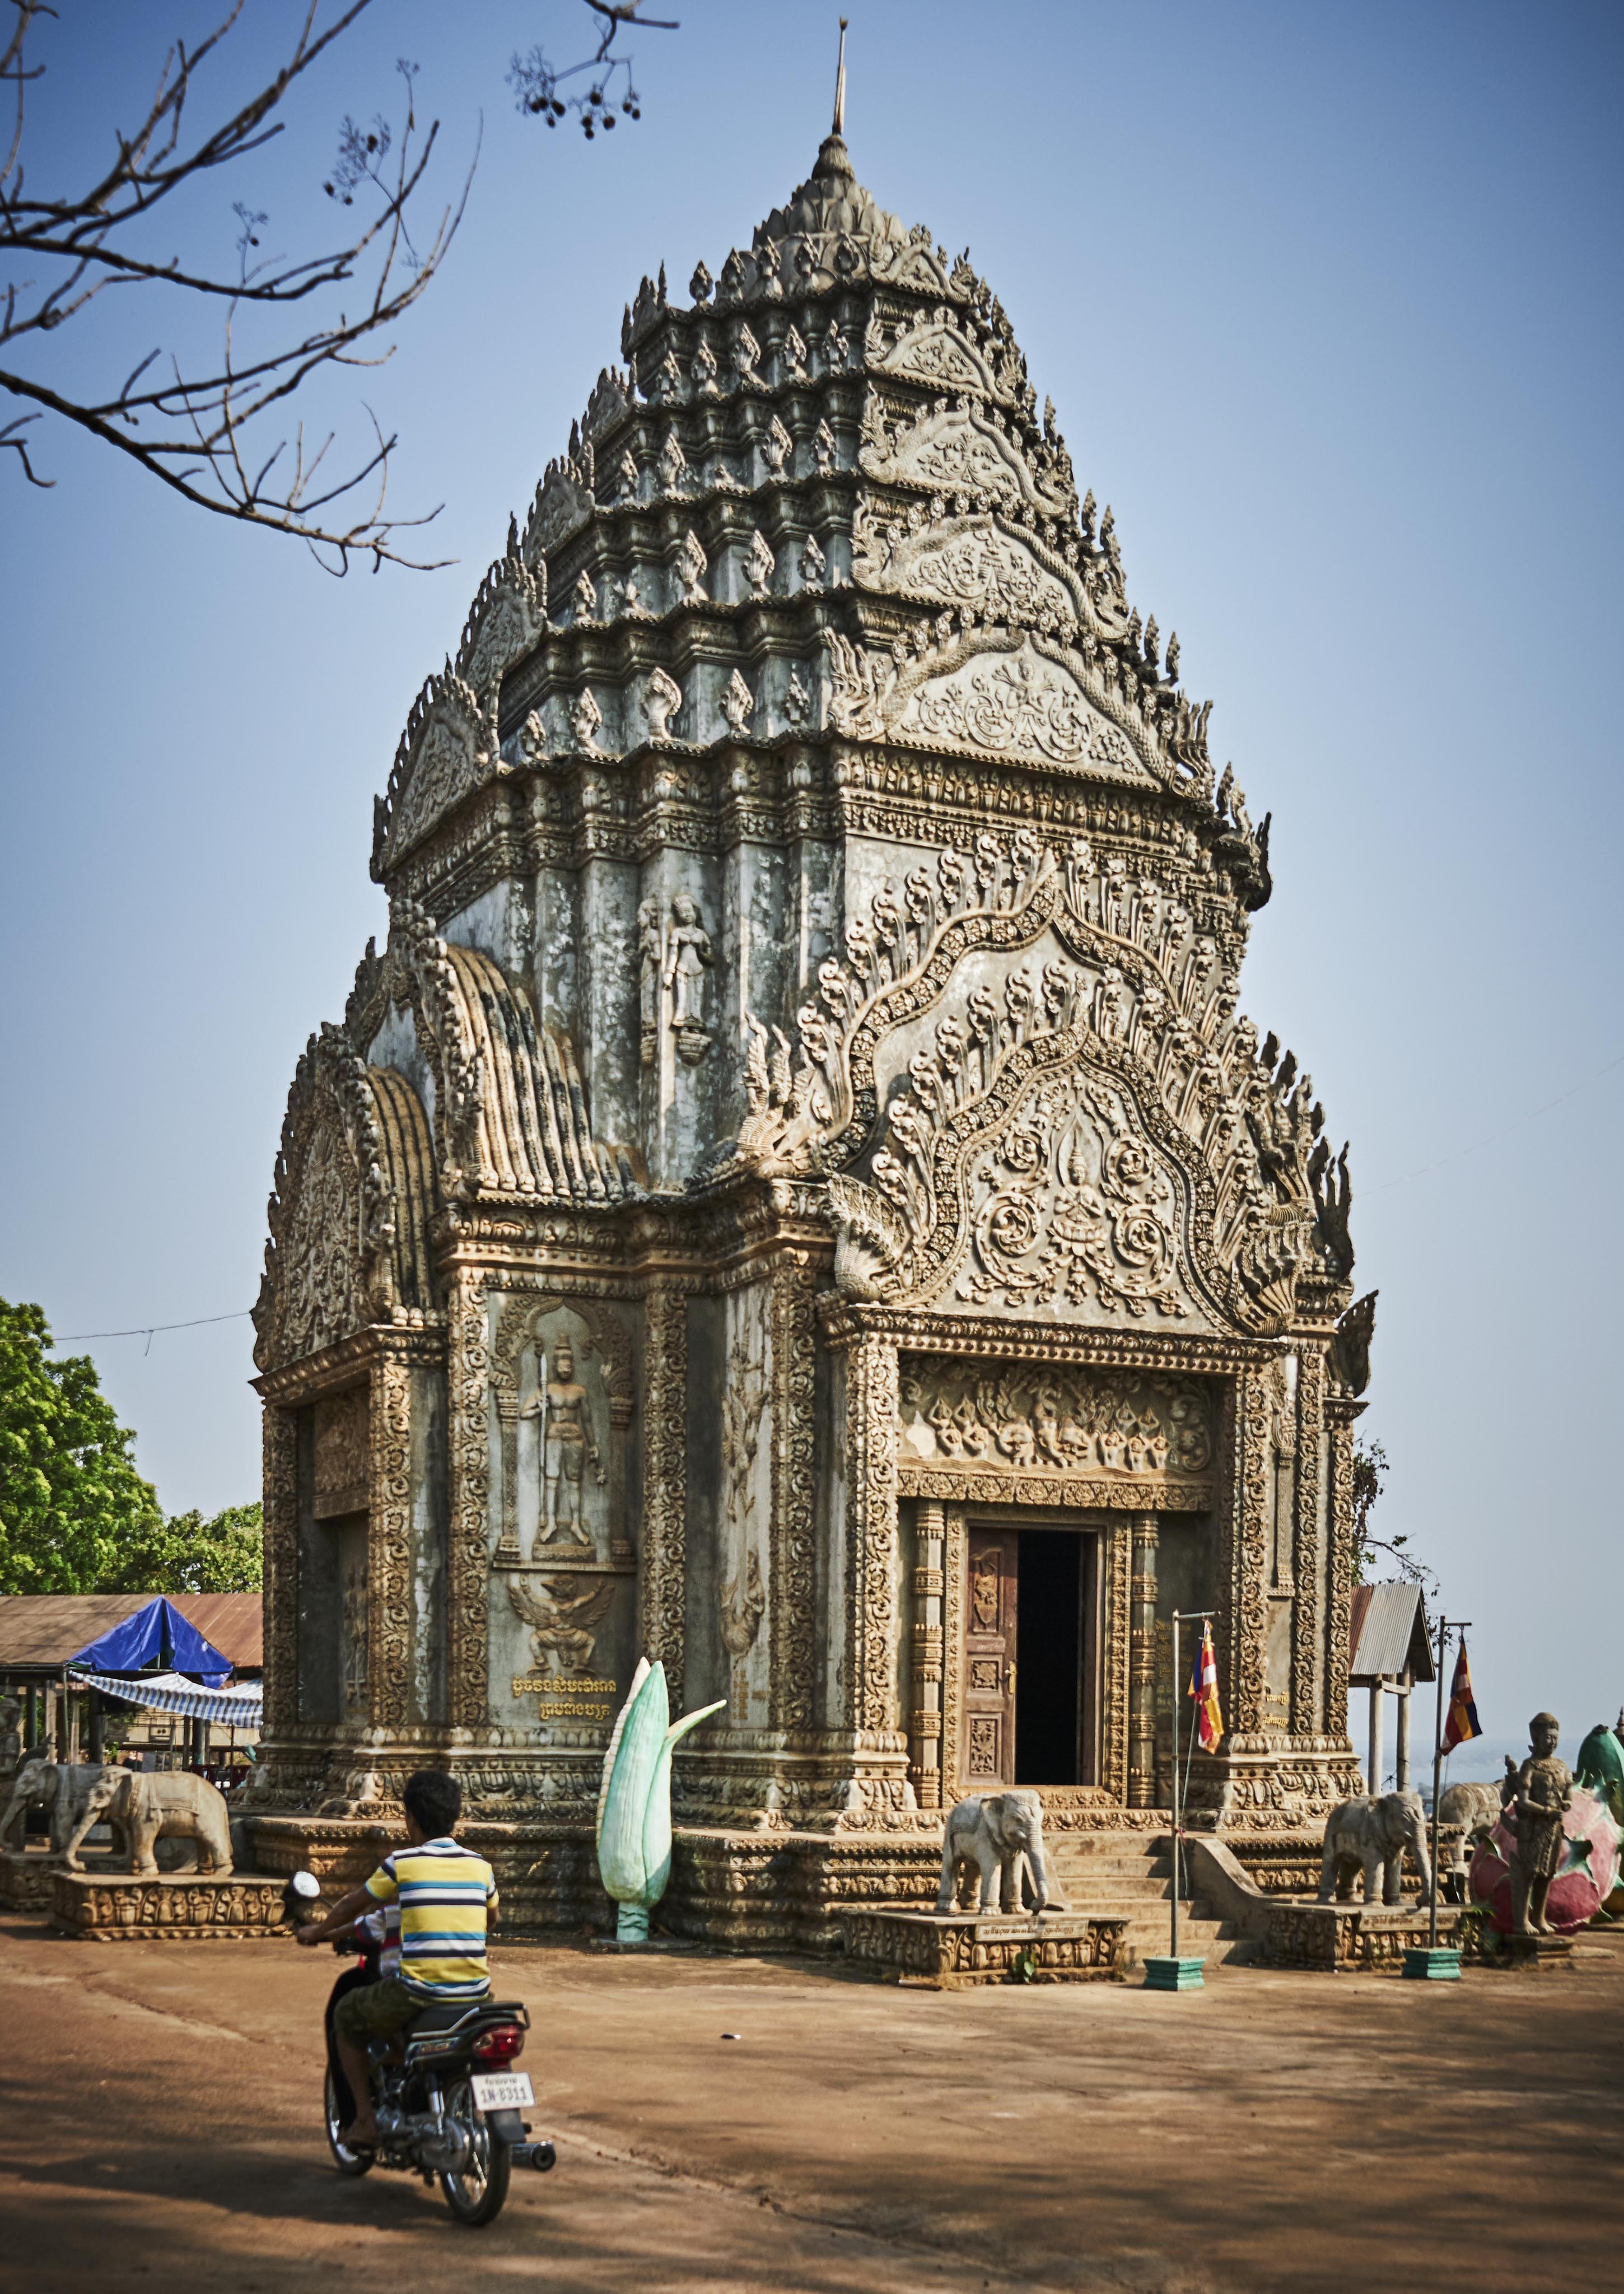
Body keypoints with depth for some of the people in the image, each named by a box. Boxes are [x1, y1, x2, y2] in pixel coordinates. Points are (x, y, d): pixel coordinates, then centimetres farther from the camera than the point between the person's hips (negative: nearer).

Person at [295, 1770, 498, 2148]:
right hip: (474, 1993, 4)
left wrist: (318, 1931, 32)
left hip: (419, 1992, -4)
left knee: (346, 2016, 23)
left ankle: (365, 2119, 17)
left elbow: (353, 1904, 13)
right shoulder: (479, 1865, 7)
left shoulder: (402, 1863, -4)